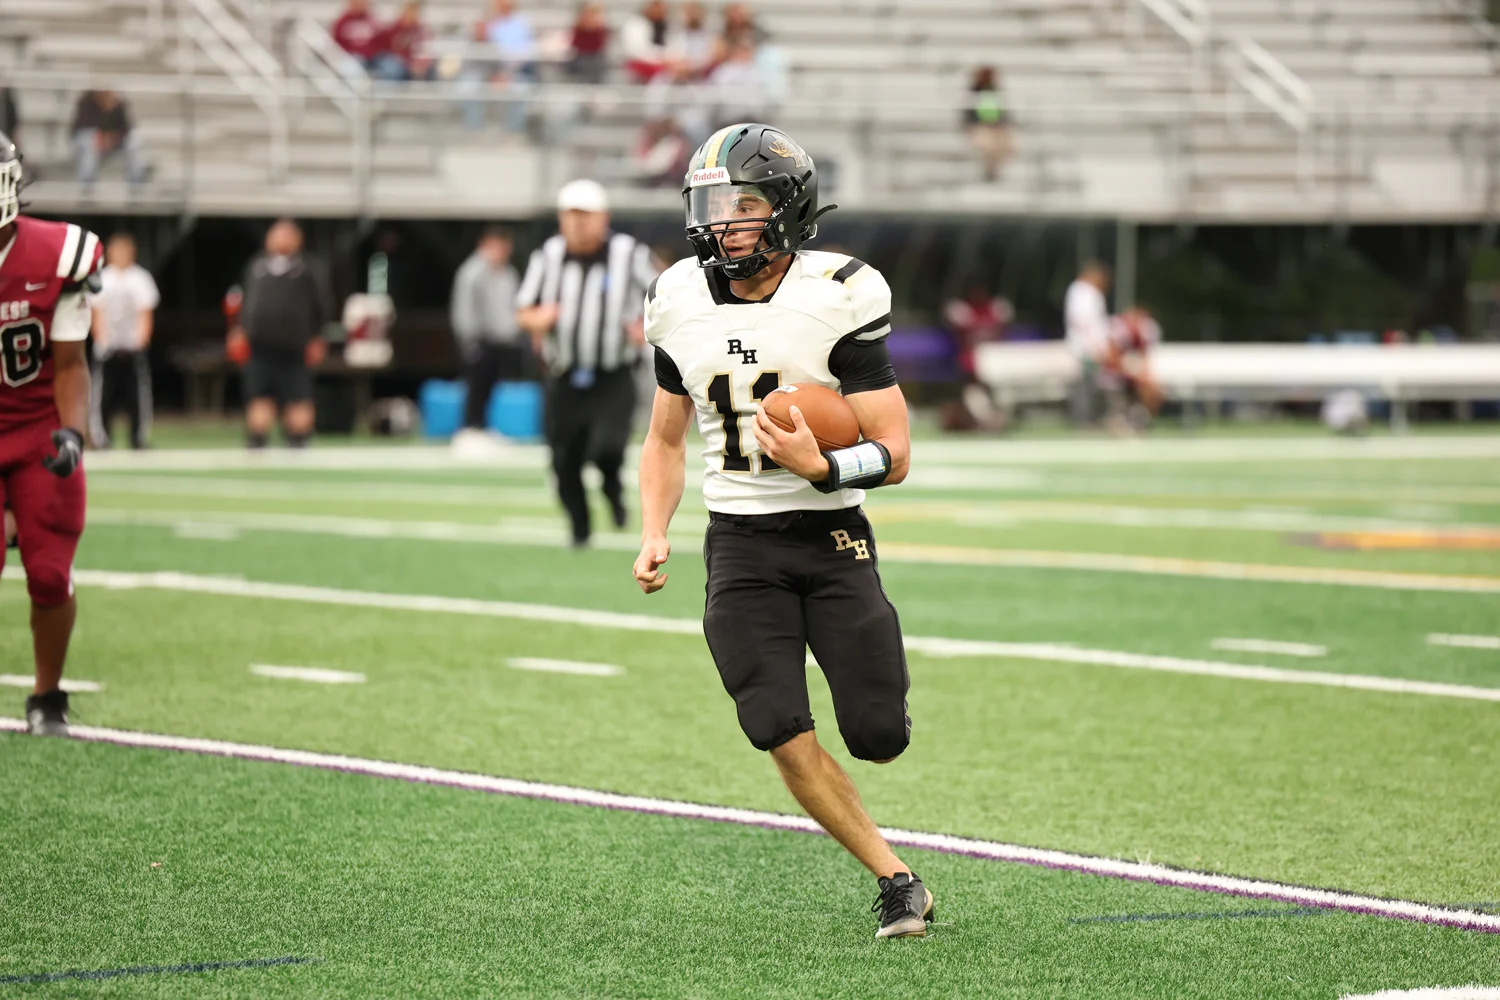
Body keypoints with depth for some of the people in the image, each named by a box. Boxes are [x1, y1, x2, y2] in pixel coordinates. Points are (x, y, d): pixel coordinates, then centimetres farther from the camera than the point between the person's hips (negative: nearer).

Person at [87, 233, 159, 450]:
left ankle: (138, 440, 3)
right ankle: (100, 439, 2)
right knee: (103, 397, -3)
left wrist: (140, 342, -9)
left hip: (134, 348, -1)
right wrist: (102, 341, -5)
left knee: (137, 397, -4)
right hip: (107, 349, 1)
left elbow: (145, 315, 2)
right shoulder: (101, 280, 7)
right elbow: (97, 315, 6)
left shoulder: (141, 279, 5)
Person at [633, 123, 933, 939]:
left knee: (877, 740, -3)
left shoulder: (841, 299, -11)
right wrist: (654, 535, 2)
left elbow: (894, 453, -10)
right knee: (786, 742, -12)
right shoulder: (681, 303, 3)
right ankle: (896, 879, 4)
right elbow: (665, 441, 17)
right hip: (739, 543, 2)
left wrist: (820, 467, -29)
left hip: (833, 540, -2)